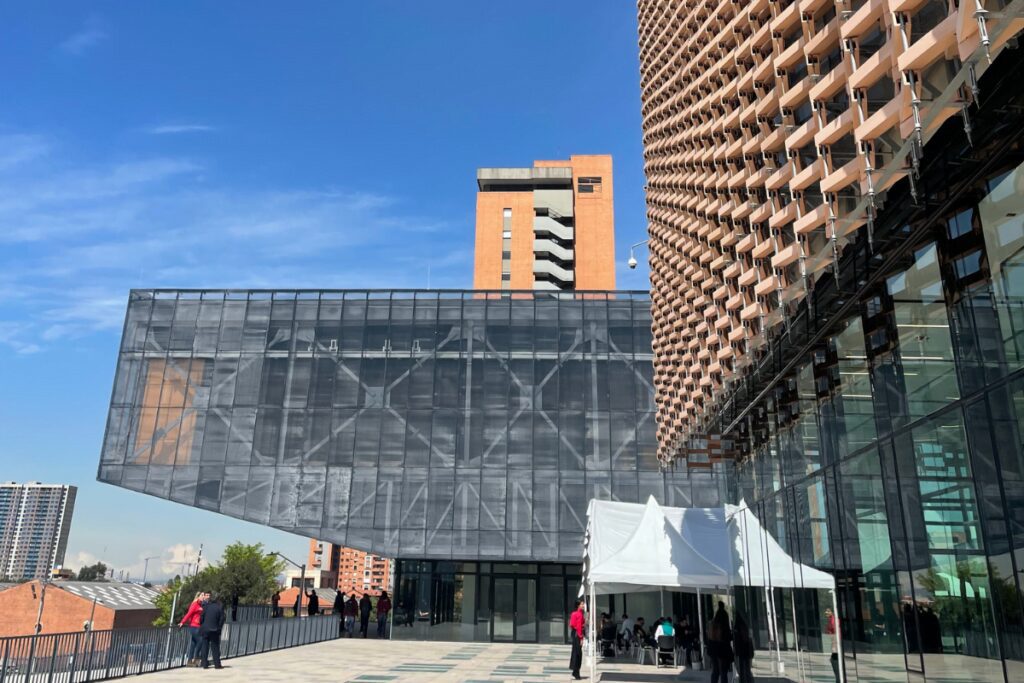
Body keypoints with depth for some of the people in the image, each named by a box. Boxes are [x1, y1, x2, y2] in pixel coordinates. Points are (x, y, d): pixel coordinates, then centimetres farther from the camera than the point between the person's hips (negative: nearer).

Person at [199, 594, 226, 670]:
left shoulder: (206, 607, 2)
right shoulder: (220, 608, -2)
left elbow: (202, 617, 2)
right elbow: (221, 620, -3)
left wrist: (202, 626, 13)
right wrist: (219, 629, 6)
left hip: (205, 630, 2)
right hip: (214, 630, -2)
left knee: (205, 647, 9)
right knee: (215, 647, 5)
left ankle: (205, 664, 9)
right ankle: (217, 664, 5)